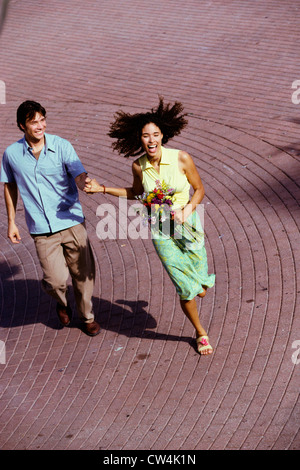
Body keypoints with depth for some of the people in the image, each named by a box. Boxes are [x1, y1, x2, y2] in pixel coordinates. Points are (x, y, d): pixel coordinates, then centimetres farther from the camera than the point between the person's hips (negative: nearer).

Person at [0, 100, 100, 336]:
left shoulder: (61, 146, -6)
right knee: (56, 280, -9)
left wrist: (87, 184, -41)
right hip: (42, 229, 0)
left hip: (71, 222, 0)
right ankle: (62, 302, 29)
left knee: (83, 273, 5)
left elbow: (80, 176, -17)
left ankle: (87, 316, 32)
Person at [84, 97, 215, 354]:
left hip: (188, 226, -1)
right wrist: (102, 188, 5)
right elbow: (135, 193, 12)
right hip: (161, 231, 1)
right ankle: (201, 333, 29)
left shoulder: (181, 158, -16)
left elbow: (199, 189, -3)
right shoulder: (139, 166, -8)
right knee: (186, 291, 0)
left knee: (201, 289, 7)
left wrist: (187, 211, -20)